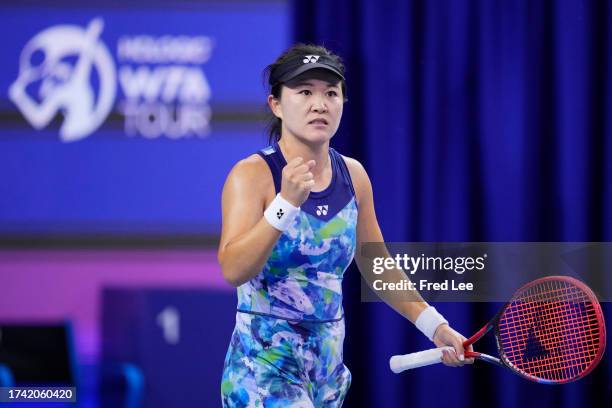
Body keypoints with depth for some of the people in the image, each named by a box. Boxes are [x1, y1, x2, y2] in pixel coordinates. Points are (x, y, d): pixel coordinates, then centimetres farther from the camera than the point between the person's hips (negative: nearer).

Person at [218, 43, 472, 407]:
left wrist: (435, 326, 13)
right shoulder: (252, 175, -10)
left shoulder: (353, 175, 8)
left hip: (329, 367, 6)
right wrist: (286, 202, -33)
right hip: (264, 368, -6)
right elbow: (233, 270, -24)